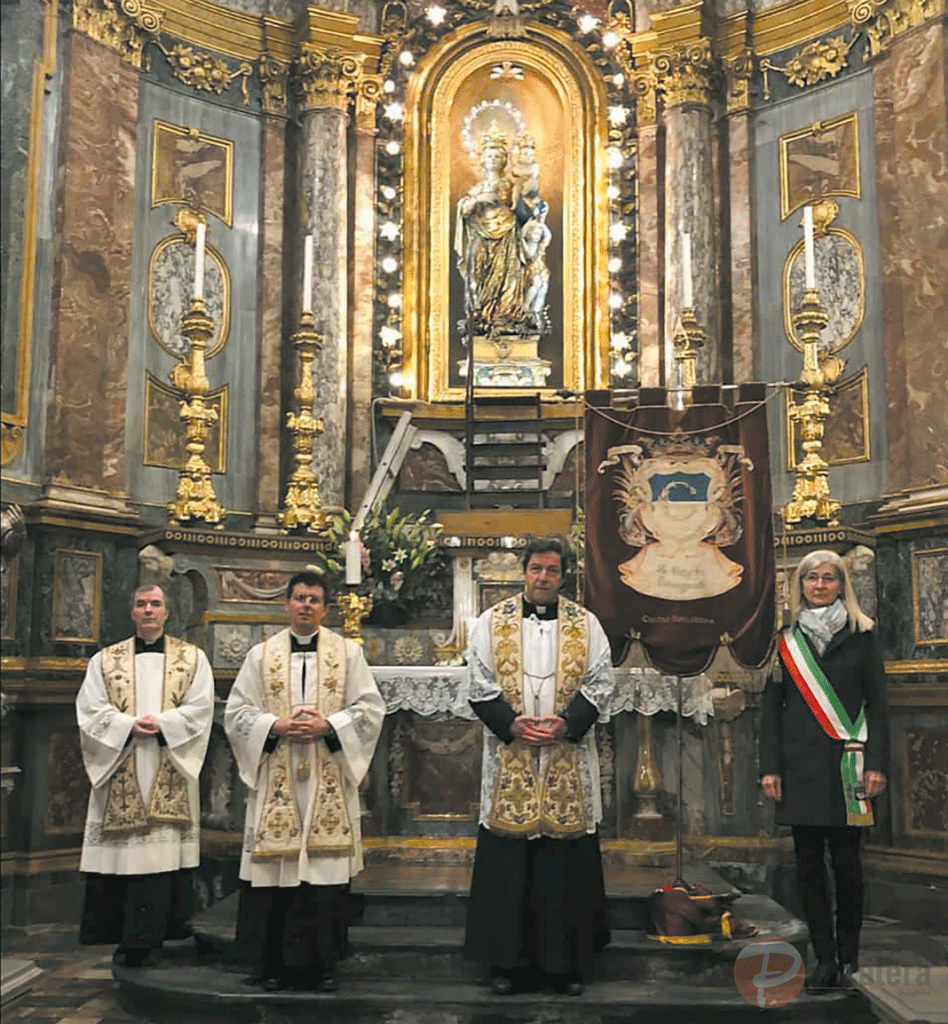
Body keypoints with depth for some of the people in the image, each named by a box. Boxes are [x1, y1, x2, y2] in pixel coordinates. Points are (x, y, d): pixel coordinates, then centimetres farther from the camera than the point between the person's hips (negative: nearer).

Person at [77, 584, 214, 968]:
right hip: (120, 772, 1)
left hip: (170, 775, -1)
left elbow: (200, 708, 0)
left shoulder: (192, 658, 10)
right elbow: (90, 711, 2)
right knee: (123, 851, -1)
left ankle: (150, 939, 2)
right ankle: (126, 938, 9)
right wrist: (129, 726, -13)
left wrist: (161, 724, -13)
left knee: (164, 848, -5)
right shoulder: (105, 660, 12)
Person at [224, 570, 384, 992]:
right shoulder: (261, 654, 9)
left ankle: (324, 963, 11)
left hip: (329, 782, 0)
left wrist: (327, 726, -12)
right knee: (275, 875, 1)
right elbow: (236, 712, 6)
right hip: (276, 782, 0)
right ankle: (273, 964, 12)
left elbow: (370, 708, 3)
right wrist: (276, 725, -11)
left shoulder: (348, 652, 7)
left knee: (326, 870, 0)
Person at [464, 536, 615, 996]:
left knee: (567, 865, 5)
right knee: (508, 866, 3)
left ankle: (568, 961, 17)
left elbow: (600, 682, 2)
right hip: (509, 760, 0)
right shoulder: (492, 622, 5)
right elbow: (480, 683, 1)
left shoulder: (586, 624, 6)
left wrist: (567, 723, -12)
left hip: (568, 762, 1)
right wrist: (511, 724, -13)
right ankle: (507, 960, 15)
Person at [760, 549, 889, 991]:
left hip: (845, 764, -1)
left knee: (845, 861, 0)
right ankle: (825, 959, 10)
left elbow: (877, 704, 3)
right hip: (799, 766, 2)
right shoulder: (786, 640, 9)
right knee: (808, 863, 2)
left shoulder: (860, 635, 6)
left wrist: (876, 763, -6)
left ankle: (848, 955, 16)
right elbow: (771, 707, 7)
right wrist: (769, 767, 0)